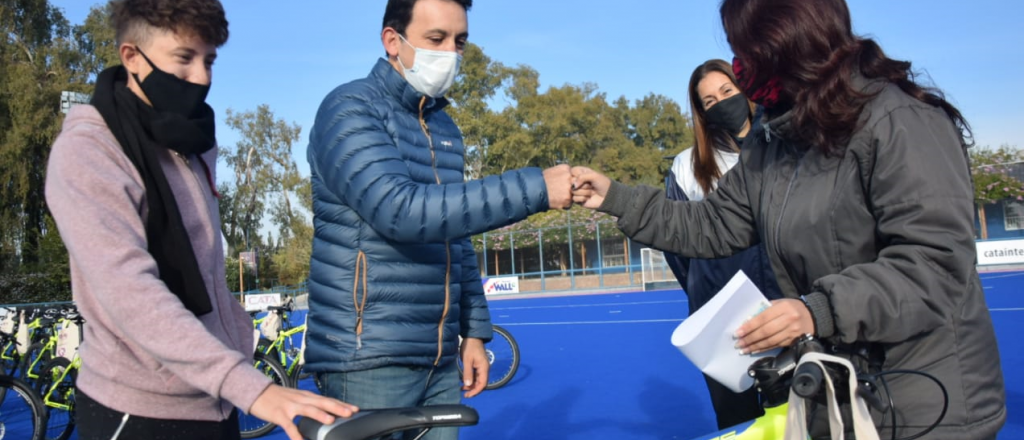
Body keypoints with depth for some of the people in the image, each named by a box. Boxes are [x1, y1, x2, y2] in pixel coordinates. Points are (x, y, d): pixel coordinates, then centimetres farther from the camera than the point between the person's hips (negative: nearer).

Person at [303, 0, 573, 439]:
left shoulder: (445, 127, 12)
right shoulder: (350, 110, -10)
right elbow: (399, 211, -26)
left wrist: (473, 329, 12)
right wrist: (533, 188, -26)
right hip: (368, 361, -6)